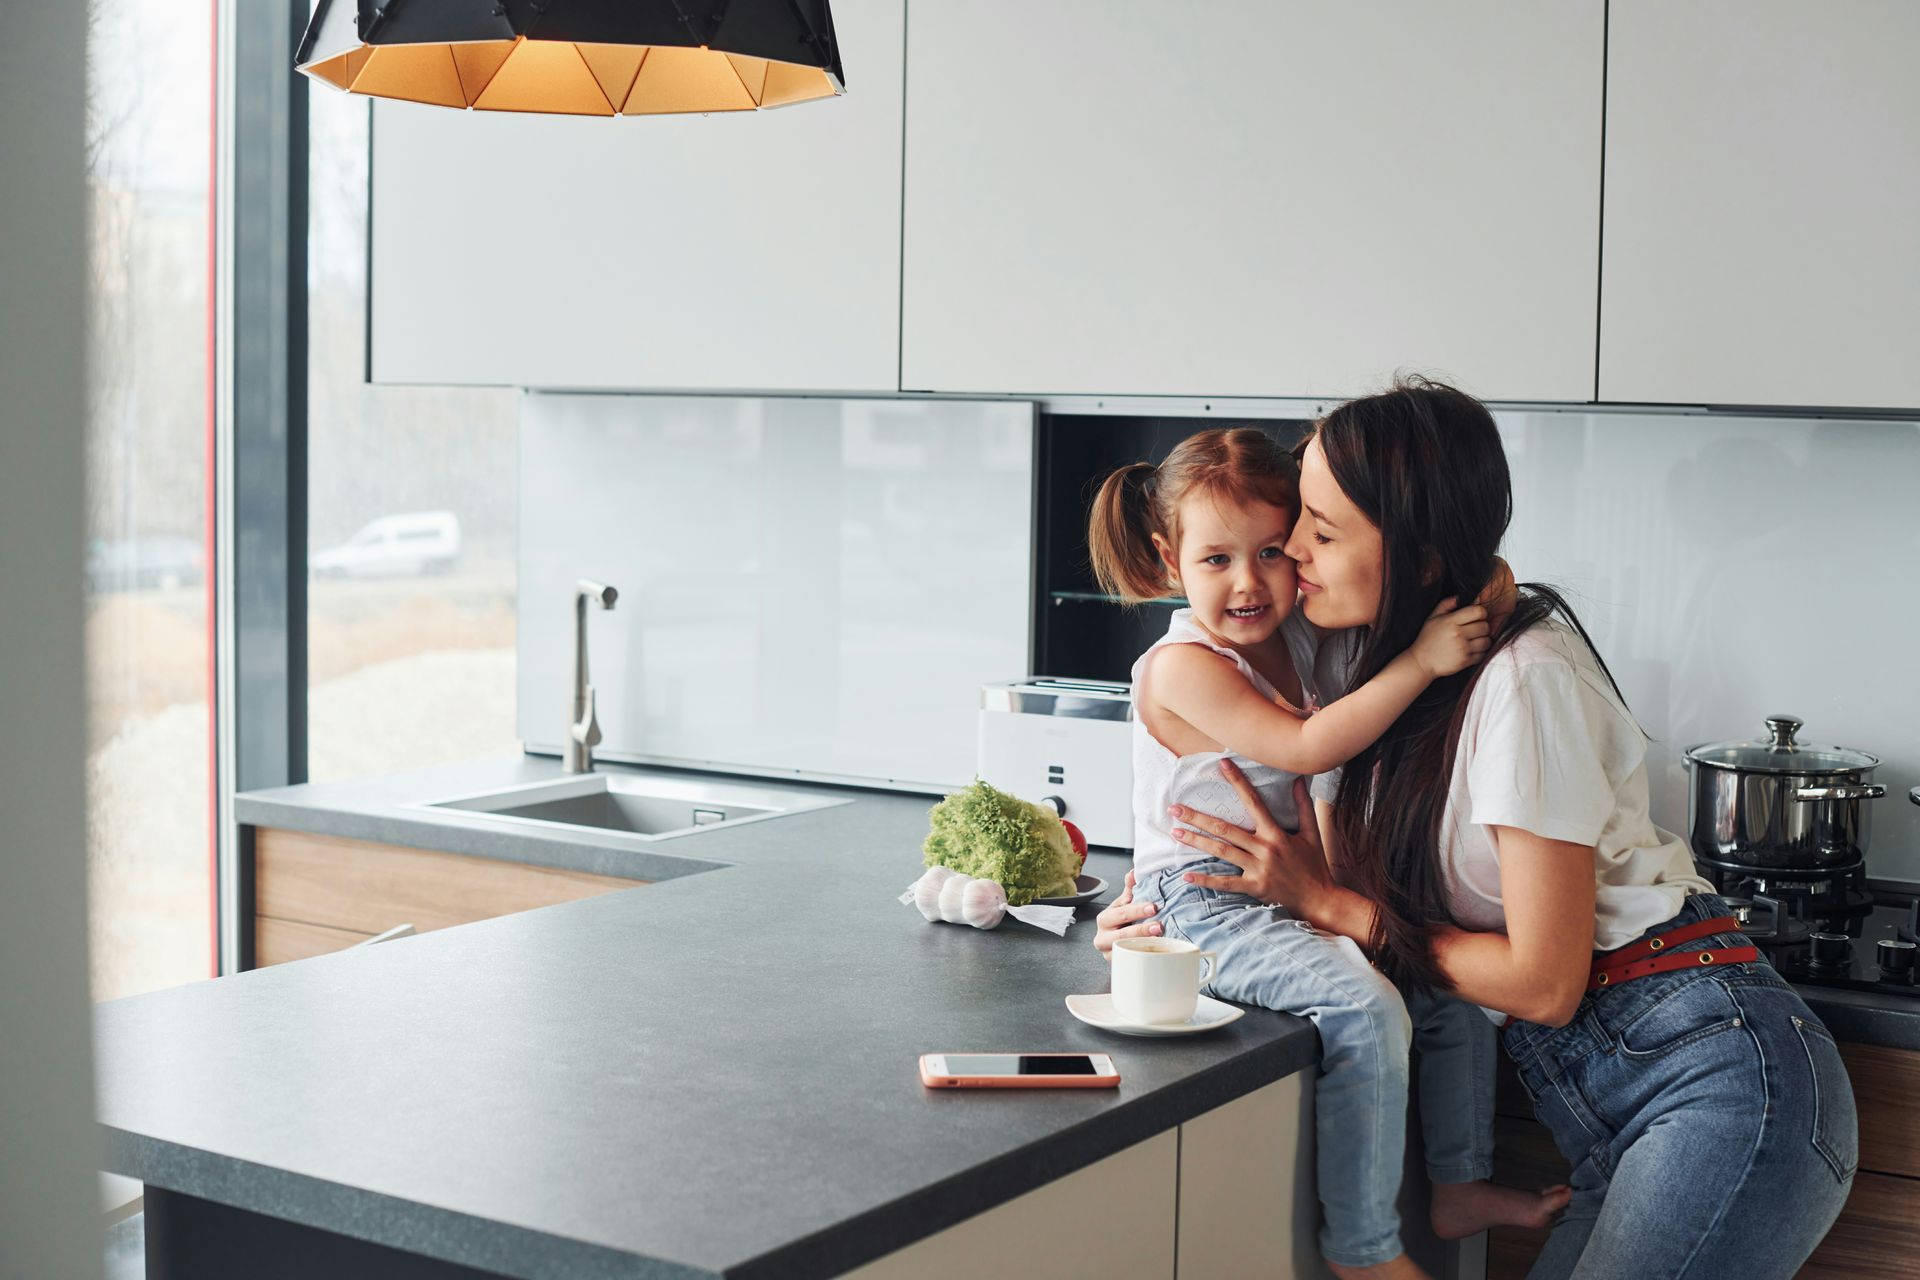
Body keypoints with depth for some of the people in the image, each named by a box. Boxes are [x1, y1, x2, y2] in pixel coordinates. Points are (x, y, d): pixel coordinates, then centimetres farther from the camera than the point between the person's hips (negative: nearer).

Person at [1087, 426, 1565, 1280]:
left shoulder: (1298, 638, 5)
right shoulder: (1182, 668, -20)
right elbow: (1307, 747, -28)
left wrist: (1465, 597, -3)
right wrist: (1421, 661, -30)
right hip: (1204, 905, -9)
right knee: (1364, 1005, -28)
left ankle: (1461, 1187, 24)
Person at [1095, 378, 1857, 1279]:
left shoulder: (1527, 679, -15)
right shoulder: (1383, 674, 9)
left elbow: (1544, 982, -15)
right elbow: (1364, 906, 11)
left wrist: (1322, 901, -9)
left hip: (1721, 1071, -8)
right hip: (1594, 1093, 8)